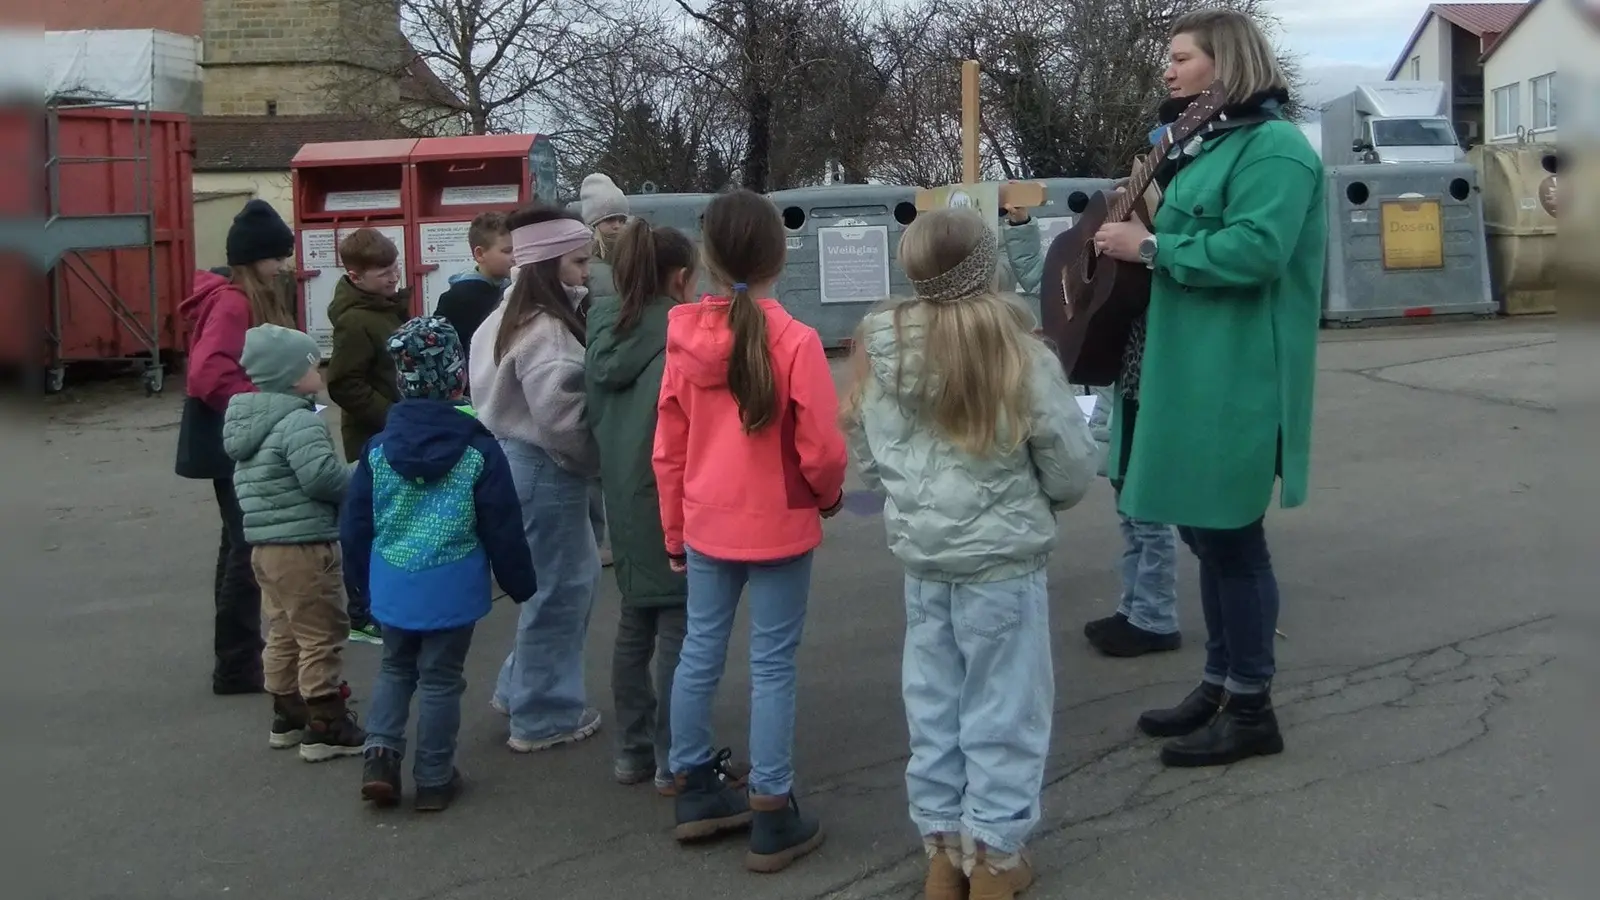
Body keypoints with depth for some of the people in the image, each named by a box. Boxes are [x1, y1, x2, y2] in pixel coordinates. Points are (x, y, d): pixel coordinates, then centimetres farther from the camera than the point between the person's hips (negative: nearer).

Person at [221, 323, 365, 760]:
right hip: (303, 547, -10)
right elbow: (322, 475, -29)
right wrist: (360, 483, -11)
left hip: (264, 544, 10)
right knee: (322, 635, 0)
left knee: (283, 633, 18)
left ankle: (287, 715, 29)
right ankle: (325, 728, 6)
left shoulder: (247, 420, 14)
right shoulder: (299, 421, -18)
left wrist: (344, 480, 15)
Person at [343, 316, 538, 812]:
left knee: (396, 668, 22)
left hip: (392, 585, 3)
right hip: (452, 589, -3)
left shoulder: (378, 447, -2)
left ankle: (381, 752, 8)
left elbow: (355, 523, 4)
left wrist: (361, 579, 19)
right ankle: (434, 779, 17)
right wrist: (519, 581, 6)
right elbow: (502, 528, -8)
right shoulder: (479, 450, -12)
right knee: (441, 678, 8)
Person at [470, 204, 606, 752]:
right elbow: (558, 416, -30)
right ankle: (545, 717, 16)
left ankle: (522, 689, 32)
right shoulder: (545, 330, -20)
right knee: (557, 590, 2)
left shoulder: (515, 317, 11)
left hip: (521, 460, 10)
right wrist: (597, 461, -13)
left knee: (576, 577, 21)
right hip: (544, 469, -10)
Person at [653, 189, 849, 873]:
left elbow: (667, 447, 3)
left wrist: (675, 529, 14)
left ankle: (696, 792, 31)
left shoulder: (685, 338, -3)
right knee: (772, 667, 4)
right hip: (778, 528, -4)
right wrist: (829, 498, 8)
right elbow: (822, 449, -14)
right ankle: (773, 820, 13)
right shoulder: (795, 341, -17)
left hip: (705, 526, 5)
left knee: (700, 654, 16)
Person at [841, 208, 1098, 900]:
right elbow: (1073, 467, -7)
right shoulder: (1017, 353, -15)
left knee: (933, 704, 15)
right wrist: (1037, 500, 13)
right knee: (1001, 709, 9)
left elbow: (866, 459, 5)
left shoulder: (880, 353, -4)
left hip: (920, 559, 4)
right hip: (1002, 560, -4)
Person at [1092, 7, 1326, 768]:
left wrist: (1149, 247, -19)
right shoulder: (1209, 145, 18)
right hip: (1193, 374, 10)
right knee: (1206, 532, 15)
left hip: (1234, 381, -10)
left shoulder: (1273, 147, -13)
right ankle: (1219, 684, 27)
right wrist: (1140, 236, 9)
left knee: (1230, 537, -3)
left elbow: (1254, 249, -26)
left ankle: (1252, 709, 9)